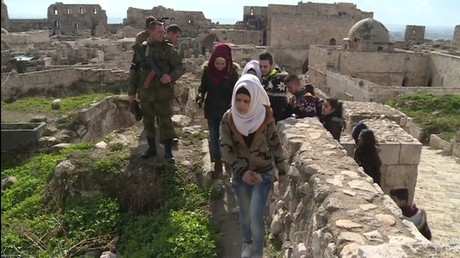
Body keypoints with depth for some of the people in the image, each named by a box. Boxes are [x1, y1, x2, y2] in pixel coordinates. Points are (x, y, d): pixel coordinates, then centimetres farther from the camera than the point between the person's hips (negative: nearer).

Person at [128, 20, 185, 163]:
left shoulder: (168, 48, -2)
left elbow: (180, 67, 1)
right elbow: (134, 71, 9)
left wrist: (171, 77, -18)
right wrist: (132, 92, 8)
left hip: (162, 92, -3)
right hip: (145, 93, 3)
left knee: (165, 121, -1)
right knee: (148, 122, 12)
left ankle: (168, 151, 11)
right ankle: (152, 148, 28)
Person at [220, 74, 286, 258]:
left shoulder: (265, 116, -16)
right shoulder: (228, 119, -14)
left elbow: (275, 144, -4)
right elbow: (226, 150, -12)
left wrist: (281, 170, 2)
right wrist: (241, 171, -22)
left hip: (263, 173, -2)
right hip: (240, 173, 2)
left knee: (255, 214, -6)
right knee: (245, 213, 18)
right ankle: (247, 243, 46)